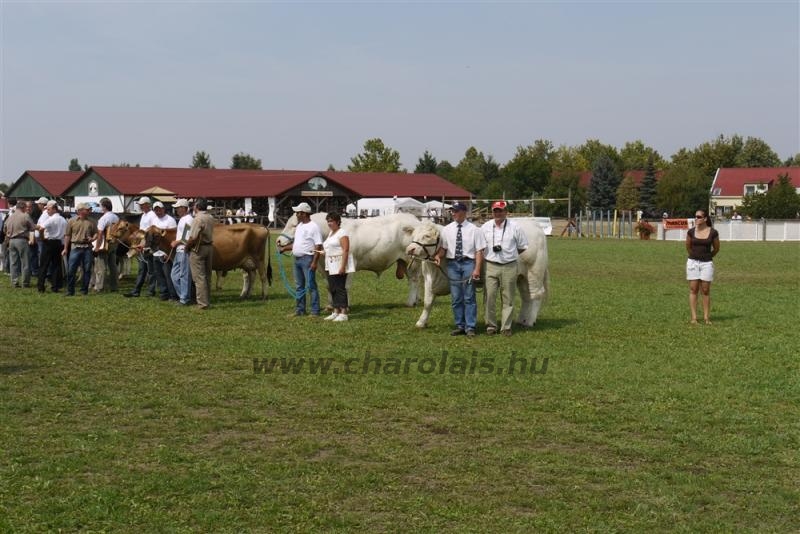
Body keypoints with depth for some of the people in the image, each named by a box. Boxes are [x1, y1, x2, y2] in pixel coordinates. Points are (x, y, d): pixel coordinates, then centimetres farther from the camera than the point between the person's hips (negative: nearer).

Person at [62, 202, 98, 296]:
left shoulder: (91, 222, 10)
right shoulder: (72, 221, 5)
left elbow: (96, 233, 15)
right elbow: (67, 235, 6)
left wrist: (92, 238, -8)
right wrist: (65, 248, 2)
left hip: (87, 248, 2)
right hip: (75, 247, -2)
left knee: (87, 270, 3)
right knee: (71, 270, -4)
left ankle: (84, 290, 13)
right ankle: (70, 291, 3)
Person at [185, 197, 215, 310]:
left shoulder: (198, 219, -17)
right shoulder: (210, 218, 7)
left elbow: (193, 238, -22)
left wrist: (187, 246, -5)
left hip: (198, 249, -8)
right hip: (210, 247, 8)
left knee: (199, 277, -4)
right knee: (207, 276, 15)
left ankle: (202, 304, -4)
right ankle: (207, 301, 21)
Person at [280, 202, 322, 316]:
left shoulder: (313, 227, -11)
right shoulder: (299, 226, 15)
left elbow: (318, 246, -16)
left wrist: (314, 262, -21)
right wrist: (284, 248, 14)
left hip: (307, 259, -9)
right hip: (297, 259, 9)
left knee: (311, 286, -7)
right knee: (299, 286, 13)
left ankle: (315, 311, -3)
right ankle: (300, 310, 20)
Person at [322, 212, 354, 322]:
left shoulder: (342, 233, -10)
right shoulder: (331, 233, 18)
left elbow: (345, 250, -17)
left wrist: (342, 266, -23)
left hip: (340, 264, -9)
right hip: (331, 265, 9)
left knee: (340, 288, -9)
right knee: (332, 288, 10)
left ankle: (343, 313, -6)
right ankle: (336, 312, 16)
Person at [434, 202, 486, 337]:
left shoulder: (474, 230, -2)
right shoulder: (447, 229, 8)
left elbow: (479, 251, -5)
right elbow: (443, 247, 10)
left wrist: (477, 269, -13)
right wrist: (438, 255, -12)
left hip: (468, 263, -3)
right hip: (453, 264, 4)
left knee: (469, 297, -3)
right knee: (456, 298, 7)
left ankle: (470, 327, 1)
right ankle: (460, 326, 15)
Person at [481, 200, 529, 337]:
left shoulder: (514, 227, 2)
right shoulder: (485, 227, 6)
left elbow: (523, 247, 8)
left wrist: (510, 254, 3)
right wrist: (491, 251, 3)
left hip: (509, 267, -1)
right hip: (490, 266, 1)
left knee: (508, 298, 3)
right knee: (489, 297, -3)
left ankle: (506, 327, 11)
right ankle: (491, 326, 8)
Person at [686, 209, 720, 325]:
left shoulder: (713, 232, -7)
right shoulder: (691, 232, -3)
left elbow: (716, 248, 9)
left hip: (707, 263, -1)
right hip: (693, 262, 1)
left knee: (706, 291, 3)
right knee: (693, 290, 1)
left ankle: (706, 317, 8)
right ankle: (694, 317, 3)